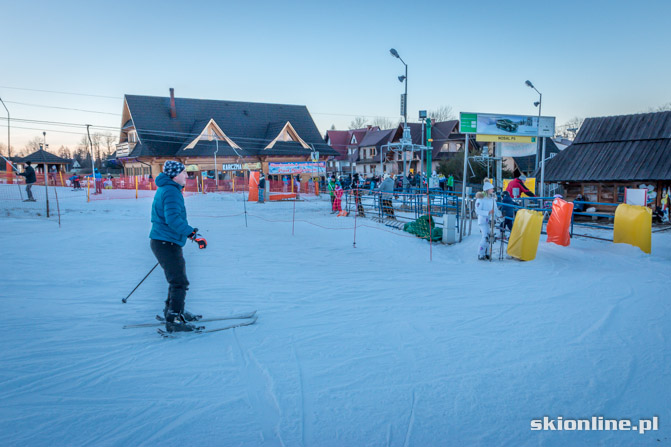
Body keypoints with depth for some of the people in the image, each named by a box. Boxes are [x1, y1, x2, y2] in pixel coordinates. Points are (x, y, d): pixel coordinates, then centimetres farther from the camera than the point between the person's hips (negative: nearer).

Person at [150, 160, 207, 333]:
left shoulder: (165, 189, 16)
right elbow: (173, 219, -28)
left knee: (178, 278, 22)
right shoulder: (171, 191, -17)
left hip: (164, 242, 11)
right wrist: (193, 234, -30)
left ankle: (175, 311, 35)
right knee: (180, 282, -9)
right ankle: (173, 321, -7)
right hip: (167, 243, -11)